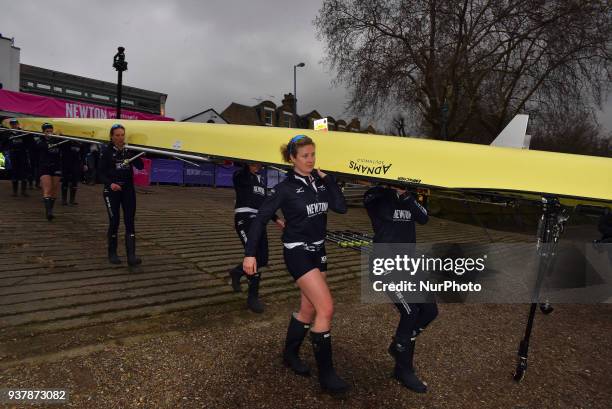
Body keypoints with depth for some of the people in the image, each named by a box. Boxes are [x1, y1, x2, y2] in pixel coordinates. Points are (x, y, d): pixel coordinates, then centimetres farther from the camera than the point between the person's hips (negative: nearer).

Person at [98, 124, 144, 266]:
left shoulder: (129, 149, 5)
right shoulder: (107, 151, -3)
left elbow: (140, 166, 0)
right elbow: (101, 172, -4)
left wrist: (138, 156, -17)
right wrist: (110, 183, -19)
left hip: (128, 189, 2)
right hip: (112, 190, -2)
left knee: (129, 221, -5)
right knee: (114, 221, 1)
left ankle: (131, 256, -8)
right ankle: (112, 253, 20)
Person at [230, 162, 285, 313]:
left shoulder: (261, 179, 19)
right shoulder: (241, 176, -1)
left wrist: (276, 219, 19)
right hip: (244, 219, -7)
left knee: (263, 260, 4)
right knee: (256, 257, -13)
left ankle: (236, 272, 32)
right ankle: (253, 297, 2)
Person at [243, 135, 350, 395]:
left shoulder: (320, 182, 5)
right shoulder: (286, 188, -12)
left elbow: (341, 207, -6)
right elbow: (261, 218, -12)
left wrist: (326, 178, -8)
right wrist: (250, 253, -17)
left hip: (318, 251, 7)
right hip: (298, 253, -7)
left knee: (309, 309, 14)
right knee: (326, 308, -12)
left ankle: (290, 354, 36)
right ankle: (326, 374, 2)